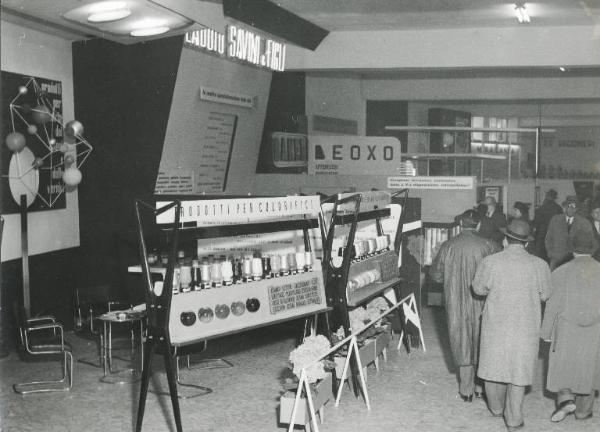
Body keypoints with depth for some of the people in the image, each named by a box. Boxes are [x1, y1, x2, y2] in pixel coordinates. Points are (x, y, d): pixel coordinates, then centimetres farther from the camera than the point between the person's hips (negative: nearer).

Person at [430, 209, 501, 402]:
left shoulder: (448, 246, -6)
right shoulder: (488, 246, -11)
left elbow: (435, 274, 3)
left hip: (456, 304, 1)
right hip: (481, 303, -1)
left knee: (463, 344, 11)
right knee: (481, 342, 15)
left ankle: (466, 390, 19)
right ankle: (480, 386, 25)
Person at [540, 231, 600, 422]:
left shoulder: (561, 272, -7)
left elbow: (553, 305, -6)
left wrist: (546, 332, 2)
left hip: (567, 330, -1)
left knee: (563, 366, 12)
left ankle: (566, 399, -9)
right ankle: (583, 410, 23)